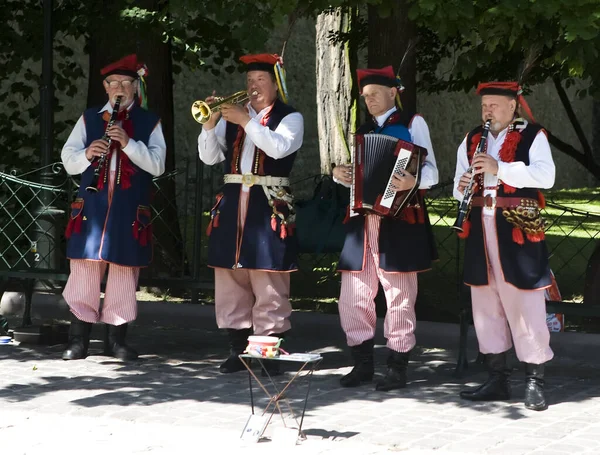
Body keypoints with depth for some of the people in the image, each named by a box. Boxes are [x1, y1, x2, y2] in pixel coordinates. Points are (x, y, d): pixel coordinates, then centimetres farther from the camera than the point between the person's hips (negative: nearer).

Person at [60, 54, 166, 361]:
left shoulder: (149, 122, 8)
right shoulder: (89, 118, 12)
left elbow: (157, 165, -4)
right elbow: (68, 160, 8)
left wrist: (128, 143, -18)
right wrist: (87, 154, -14)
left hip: (129, 210, -1)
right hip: (92, 206, 1)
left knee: (124, 273, 2)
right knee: (85, 270, 0)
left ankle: (116, 339, 11)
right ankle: (78, 340, 6)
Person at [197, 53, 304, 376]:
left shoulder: (290, 117, 3)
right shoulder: (232, 115, 15)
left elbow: (279, 147, -17)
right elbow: (210, 157, 8)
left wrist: (246, 120, -19)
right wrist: (210, 124, -7)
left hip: (269, 205, -5)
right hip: (232, 203, 5)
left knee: (269, 284, -6)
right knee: (231, 279, 6)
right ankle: (238, 349, 14)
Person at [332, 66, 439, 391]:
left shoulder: (413, 124, 4)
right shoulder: (363, 131, 20)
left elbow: (430, 171, -5)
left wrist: (413, 181, -27)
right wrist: (338, 174, 0)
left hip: (398, 221, -6)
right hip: (362, 221, 6)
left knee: (399, 297, -3)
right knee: (354, 296, 3)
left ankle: (398, 367, 3)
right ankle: (363, 363, 13)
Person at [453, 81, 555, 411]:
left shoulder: (533, 136, -1)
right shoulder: (471, 140, 16)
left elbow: (545, 176, -15)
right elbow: (460, 184, 18)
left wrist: (499, 168, -23)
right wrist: (461, 187, -6)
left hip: (518, 230, -6)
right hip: (481, 231, 6)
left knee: (524, 305, -6)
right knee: (485, 306, 9)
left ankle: (534, 381, 1)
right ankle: (497, 379, 17)